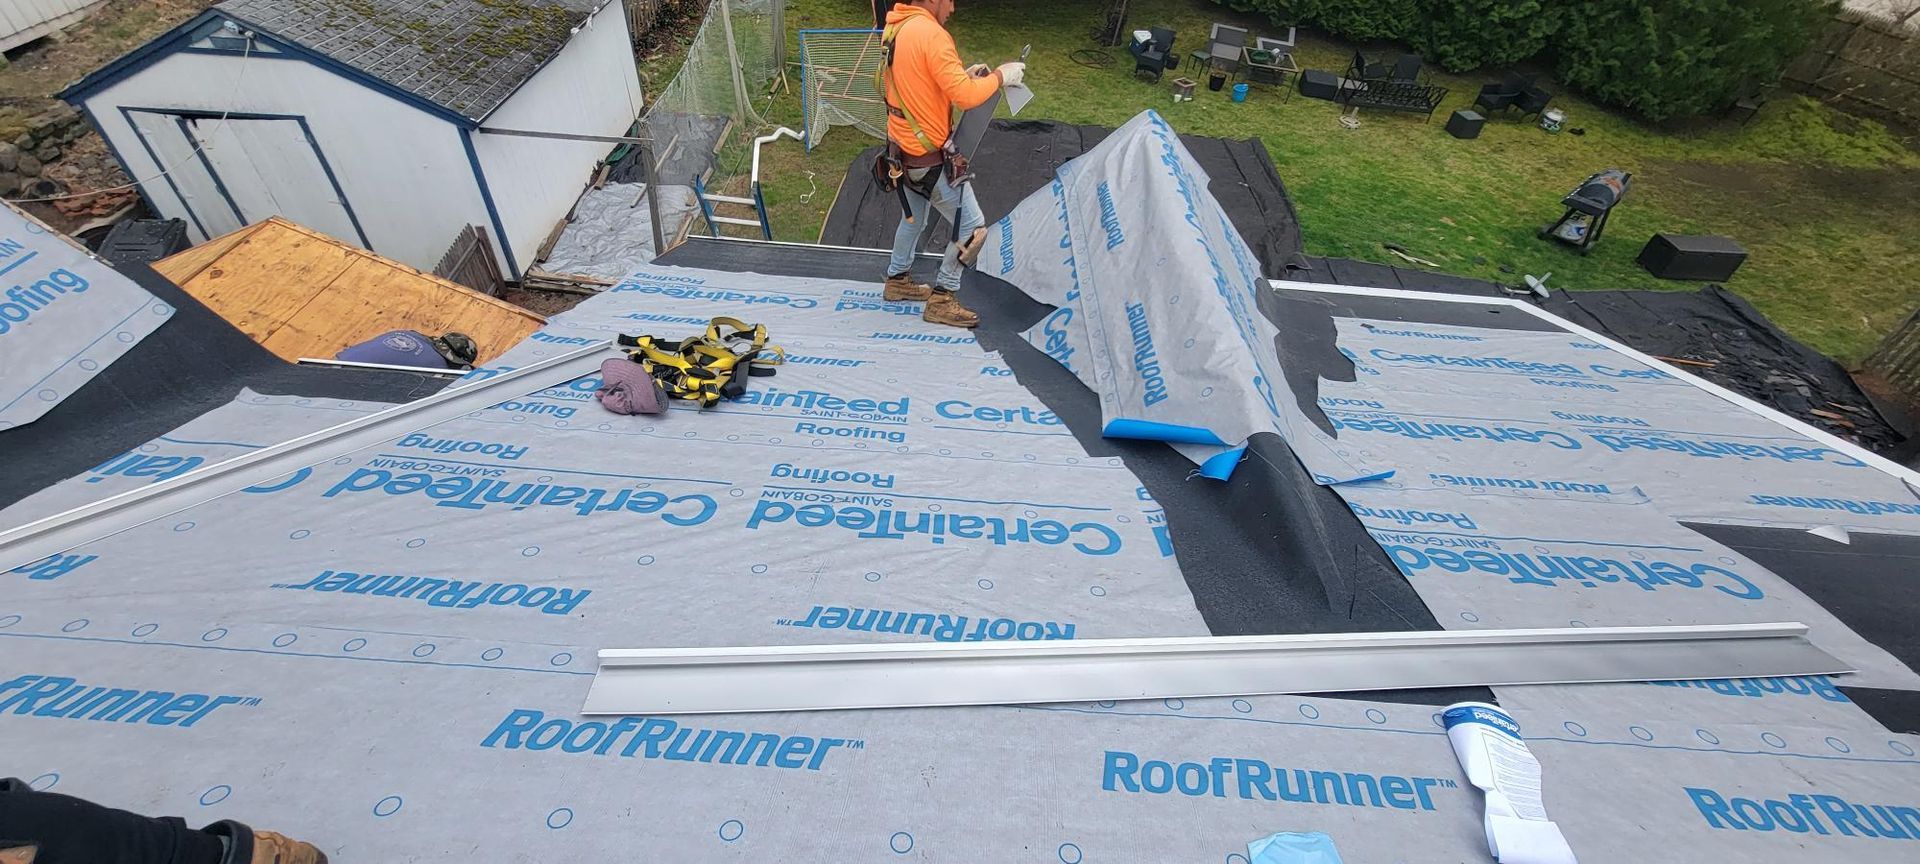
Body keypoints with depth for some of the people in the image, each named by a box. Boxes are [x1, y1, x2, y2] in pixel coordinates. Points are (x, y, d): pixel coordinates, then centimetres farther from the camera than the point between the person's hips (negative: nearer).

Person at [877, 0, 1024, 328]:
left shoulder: (895, 29, 8)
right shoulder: (931, 33, -21)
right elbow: (965, 97, -26)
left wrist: (964, 76, 11)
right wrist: (999, 76, -10)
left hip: (902, 150, 9)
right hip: (931, 159, -9)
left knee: (913, 219, 28)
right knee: (973, 228, 2)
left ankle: (898, 280, 43)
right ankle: (942, 299, 10)